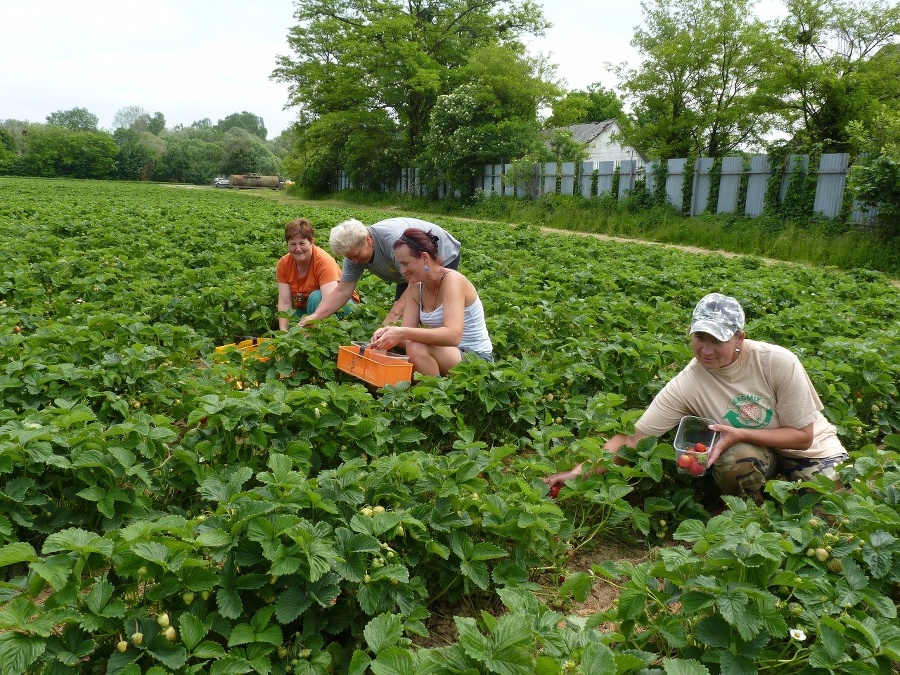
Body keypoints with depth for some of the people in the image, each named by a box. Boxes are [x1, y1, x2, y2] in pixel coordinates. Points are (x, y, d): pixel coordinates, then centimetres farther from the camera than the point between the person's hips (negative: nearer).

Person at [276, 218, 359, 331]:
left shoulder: (324, 261, -27)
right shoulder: (283, 264, -11)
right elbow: (284, 302, -14)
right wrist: (283, 330, -29)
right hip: (304, 309, 4)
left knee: (315, 297, -34)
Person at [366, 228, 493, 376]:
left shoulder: (452, 280, -19)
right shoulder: (416, 286, 3)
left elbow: (453, 336, -33)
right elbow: (408, 333, -2)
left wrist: (402, 333, -39)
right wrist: (388, 333, -24)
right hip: (444, 354, 7)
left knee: (417, 348, -30)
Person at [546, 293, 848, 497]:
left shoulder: (779, 363, -26)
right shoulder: (686, 385, -24)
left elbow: (803, 435, -16)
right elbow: (633, 437, -25)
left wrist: (741, 434, -32)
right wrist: (579, 471, -38)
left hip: (809, 449, 0)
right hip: (754, 451, 0)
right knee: (734, 459, -33)